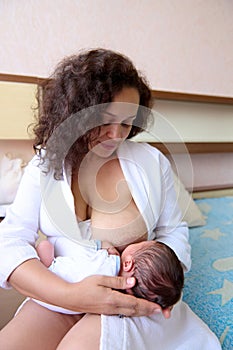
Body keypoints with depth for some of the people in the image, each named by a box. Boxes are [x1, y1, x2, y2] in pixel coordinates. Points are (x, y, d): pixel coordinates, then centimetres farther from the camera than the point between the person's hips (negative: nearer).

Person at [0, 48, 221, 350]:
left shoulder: (152, 161, -3)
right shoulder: (45, 163, -2)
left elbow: (173, 231, 6)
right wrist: (70, 295, -25)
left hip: (132, 298, 0)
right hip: (59, 293, 2)